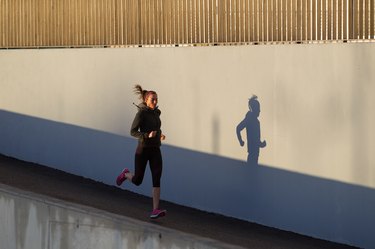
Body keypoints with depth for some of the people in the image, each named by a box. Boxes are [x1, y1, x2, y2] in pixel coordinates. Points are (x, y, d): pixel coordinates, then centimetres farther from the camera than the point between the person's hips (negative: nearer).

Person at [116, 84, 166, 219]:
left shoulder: (156, 113, 9)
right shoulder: (141, 113, -11)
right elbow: (133, 131, -14)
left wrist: (160, 135, 8)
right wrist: (147, 135, -27)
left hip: (155, 150, 5)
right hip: (143, 149, -5)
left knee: (157, 179, -11)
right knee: (137, 180, 7)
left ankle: (155, 210, -17)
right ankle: (125, 174, 44)